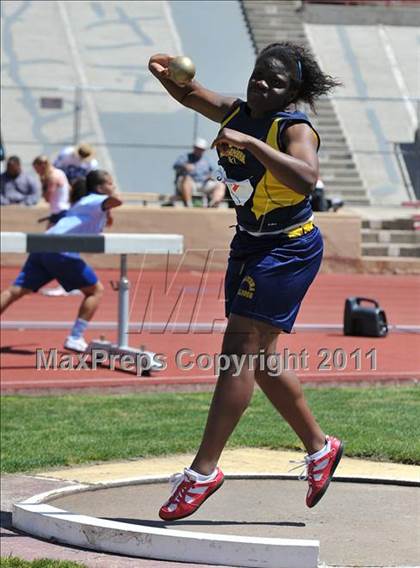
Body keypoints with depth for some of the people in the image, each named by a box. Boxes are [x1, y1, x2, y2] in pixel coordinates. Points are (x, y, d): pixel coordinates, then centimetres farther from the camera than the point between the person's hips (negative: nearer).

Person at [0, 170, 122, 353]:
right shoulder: (95, 200, 2)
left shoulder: (84, 202, 29)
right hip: (61, 250, -8)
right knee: (95, 290, 5)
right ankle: (75, 338, 0)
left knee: (16, 291, 1)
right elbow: (117, 200, -17)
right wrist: (114, 192, 6)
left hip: (43, 245, 8)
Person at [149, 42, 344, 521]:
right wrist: (164, 74, -6)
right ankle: (319, 447, 30)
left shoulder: (295, 128, -19)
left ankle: (204, 469, -15)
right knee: (258, 359, 13)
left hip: (289, 249, -9)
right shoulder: (236, 113, 3)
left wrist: (250, 143, -42)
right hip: (249, 245, 9)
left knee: (240, 349, -15)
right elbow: (190, 94, 16)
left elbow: (306, 178, -38)